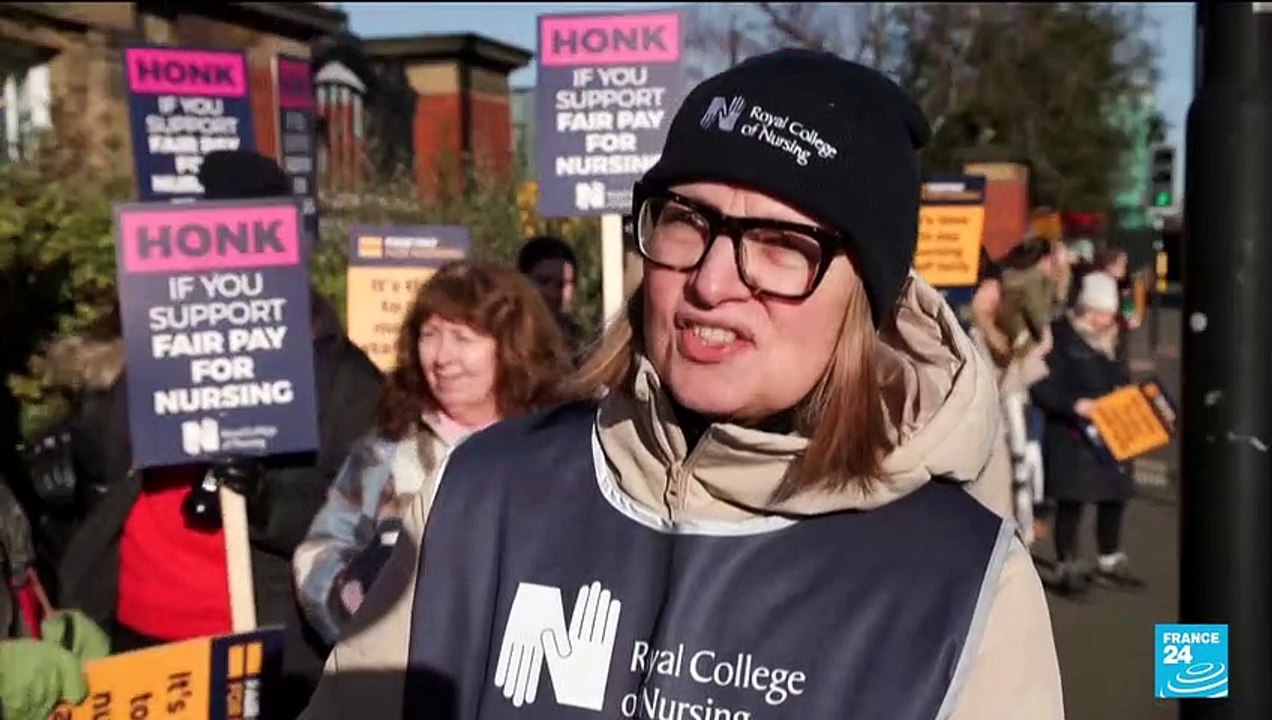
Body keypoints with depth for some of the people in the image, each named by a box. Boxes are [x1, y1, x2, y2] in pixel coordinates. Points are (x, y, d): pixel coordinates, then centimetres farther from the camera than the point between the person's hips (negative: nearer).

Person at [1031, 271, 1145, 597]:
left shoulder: (1109, 340, 14)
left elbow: (1120, 381, 20)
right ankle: (1067, 568, 7)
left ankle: (1110, 563, 29)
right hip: (1070, 435, -7)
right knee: (1072, 501, -6)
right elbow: (1042, 388, -15)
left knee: (1114, 497, 12)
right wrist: (1076, 404, -26)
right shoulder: (1061, 337, -10)